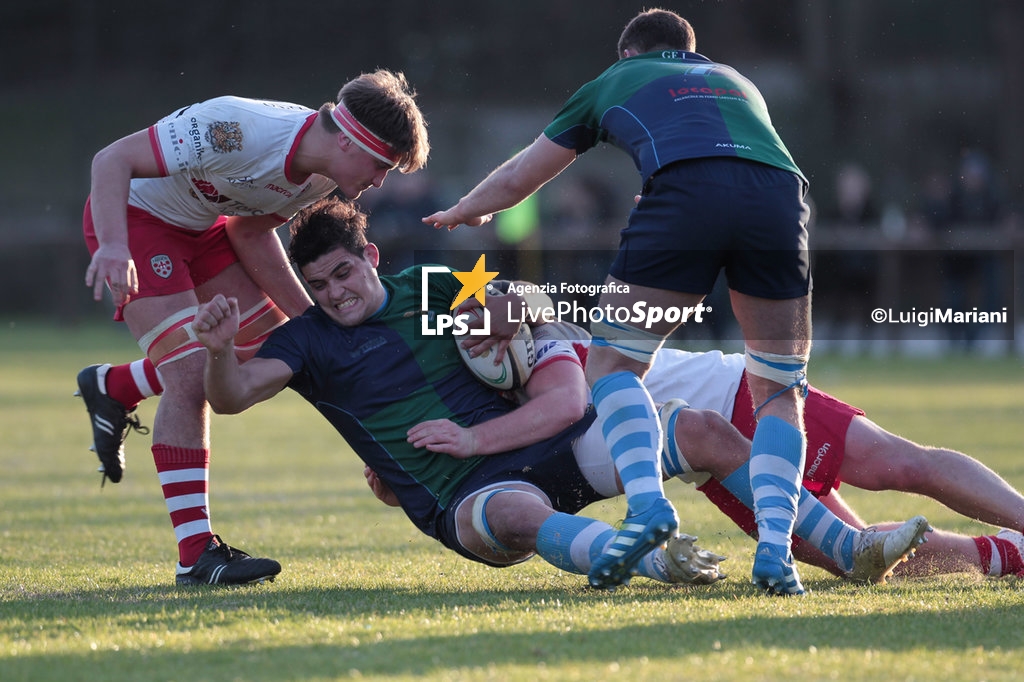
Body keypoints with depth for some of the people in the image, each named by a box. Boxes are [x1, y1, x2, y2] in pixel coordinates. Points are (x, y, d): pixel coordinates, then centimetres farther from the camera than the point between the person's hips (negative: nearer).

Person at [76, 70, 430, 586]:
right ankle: (195, 554, -14)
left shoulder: (321, 175, -10)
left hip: (202, 223, 9)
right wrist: (113, 247, -47)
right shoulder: (237, 132, -36)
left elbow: (251, 231, 5)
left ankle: (113, 387, 26)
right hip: (132, 216, -9)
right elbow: (112, 160, -33)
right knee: (192, 374, -18)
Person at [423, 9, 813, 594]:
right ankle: (776, 547, -6)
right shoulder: (736, 80, 41)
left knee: (613, 364, 11)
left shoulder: (615, 81, 33)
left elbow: (514, 181, 42)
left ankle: (648, 502, -13)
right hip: (781, 190, 3)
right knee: (780, 393, 14)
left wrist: (461, 213, 62)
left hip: (685, 187, -3)